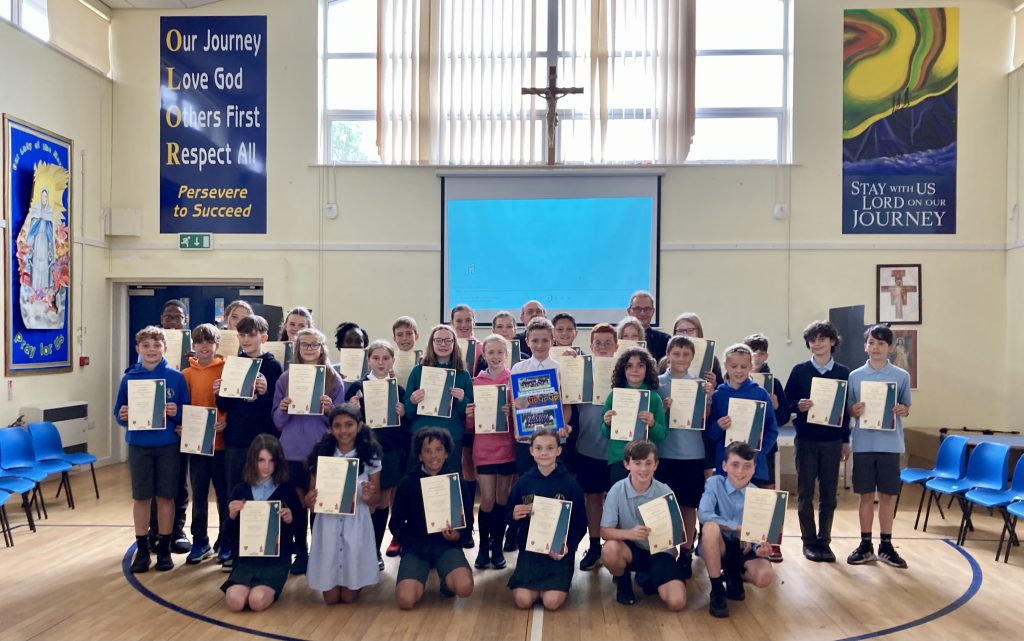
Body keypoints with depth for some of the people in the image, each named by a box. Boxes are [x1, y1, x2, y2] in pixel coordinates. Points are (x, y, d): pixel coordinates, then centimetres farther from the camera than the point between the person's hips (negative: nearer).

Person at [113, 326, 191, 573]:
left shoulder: (176, 377, -3)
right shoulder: (129, 378, 1)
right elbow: (119, 413, 5)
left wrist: (176, 413, -19)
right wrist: (123, 416, -16)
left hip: (168, 445, -1)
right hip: (139, 445, 1)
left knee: (165, 497, 6)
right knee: (140, 498, 8)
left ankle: (164, 548, 19)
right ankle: (142, 549, 20)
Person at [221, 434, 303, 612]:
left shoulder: (287, 490, -1)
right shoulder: (240, 490, 5)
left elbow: (297, 532, 1)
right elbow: (230, 534, 6)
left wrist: (290, 520, -21)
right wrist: (232, 516, -14)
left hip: (276, 559, -2)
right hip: (246, 557, 2)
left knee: (257, 601, -26)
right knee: (235, 602, -23)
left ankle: (271, 588, 10)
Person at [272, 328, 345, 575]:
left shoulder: (334, 379, 2)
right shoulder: (285, 378, 6)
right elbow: (277, 421, 8)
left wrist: (329, 410, -16)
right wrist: (282, 409, -13)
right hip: (292, 451, 2)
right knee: (297, 502, 7)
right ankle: (300, 552, 20)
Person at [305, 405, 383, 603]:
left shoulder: (370, 457, -3)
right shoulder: (321, 455, -2)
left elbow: (376, 499, 2)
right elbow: (311, 495, 3)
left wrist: (369, 497, -21)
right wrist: (309, 500, -20)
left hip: (357, 525, -1)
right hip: (328, 525, 1)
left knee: (349, 597, 4)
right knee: (330, 598, 5)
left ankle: (354, 584, 38)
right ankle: (333, 589, 40)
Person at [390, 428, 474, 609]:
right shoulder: (407, 483, 2)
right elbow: (396, 524, 7)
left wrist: (457, 535, -15)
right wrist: (411, 543, -9)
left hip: (447, 545, 0)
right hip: (416, 547, 0)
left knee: (464, 587, -30)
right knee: (406, 600, -25)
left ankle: (447, 582, 8)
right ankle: (420, 575, 12)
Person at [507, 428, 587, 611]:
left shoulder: (570, 483, -4)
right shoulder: (523, 482, 2)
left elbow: (581, 523, -1)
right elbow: (508, 516, 10)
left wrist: (568, 545, -17)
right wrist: (514, 515, -14)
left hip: (560, 550, -1)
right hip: (529, 548, 2)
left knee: (552, 602, -19)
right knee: (523, 601, -17)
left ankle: (560, 582, 15)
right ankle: (536, 584, 16)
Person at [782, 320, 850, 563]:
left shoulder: (843, 372, 4)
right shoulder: (799, 370, 0)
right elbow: (786, 403, 2)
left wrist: (846, 440, 6)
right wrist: (798, 406, -20)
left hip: (832, 441, 1)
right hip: (806, 440, -1)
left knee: (829, 494, 6)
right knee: (805, 493, 4)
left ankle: (824, 541, 17)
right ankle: (809, 541, 15)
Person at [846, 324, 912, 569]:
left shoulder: (902, 376, 2)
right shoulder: (855, 376, 3)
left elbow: (906, 408, 7)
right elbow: (849, 410, 7)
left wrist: (903, 411, -15)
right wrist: (854, 411, -15)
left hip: (890, 444, 0)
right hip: (863, 444, 0)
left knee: (888, 495, 6)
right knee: (866, 495, 7)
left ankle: (886, 546, 18)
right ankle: (865, 545, 16)